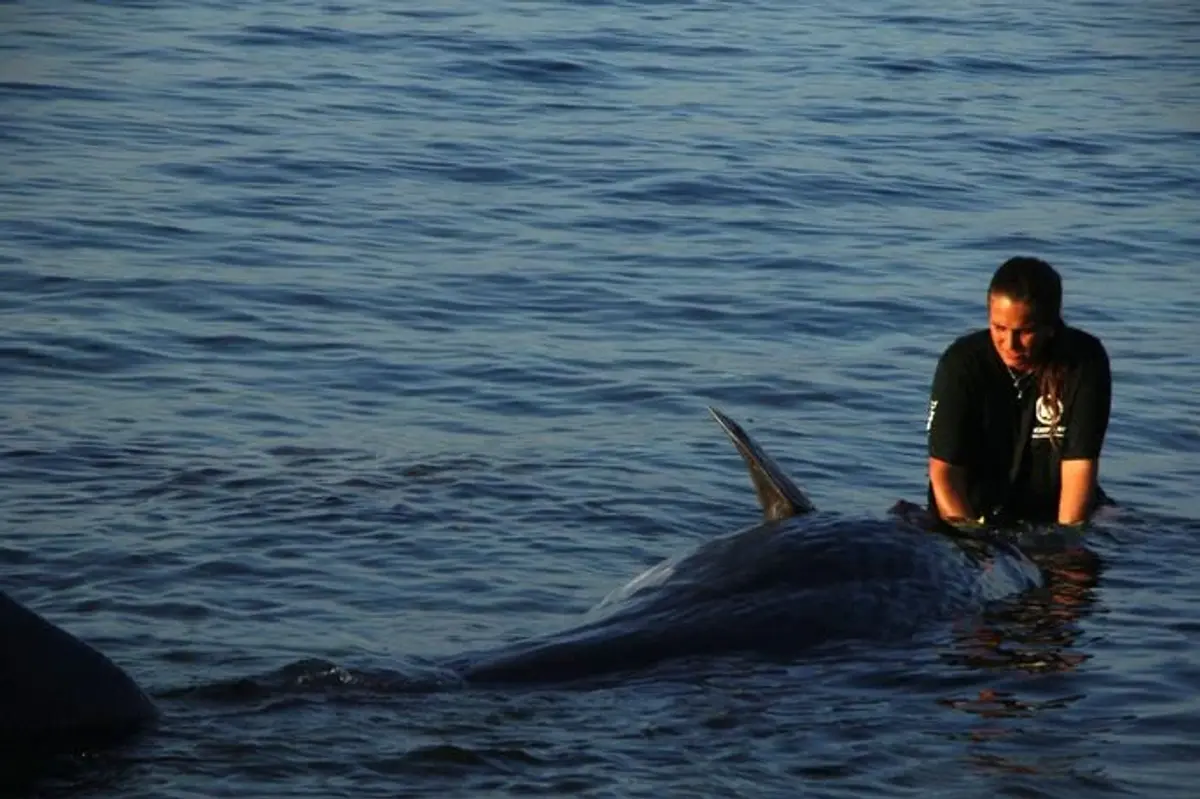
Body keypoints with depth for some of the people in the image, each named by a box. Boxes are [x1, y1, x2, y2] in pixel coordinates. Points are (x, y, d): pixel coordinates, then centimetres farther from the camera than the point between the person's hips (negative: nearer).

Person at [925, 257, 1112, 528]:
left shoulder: (1086, 361, -15)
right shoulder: (962, 363, -15)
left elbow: (1079, 466, -17)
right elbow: (944, 471, -15)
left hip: (1053, 514, 1)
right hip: (977, 510, 0)